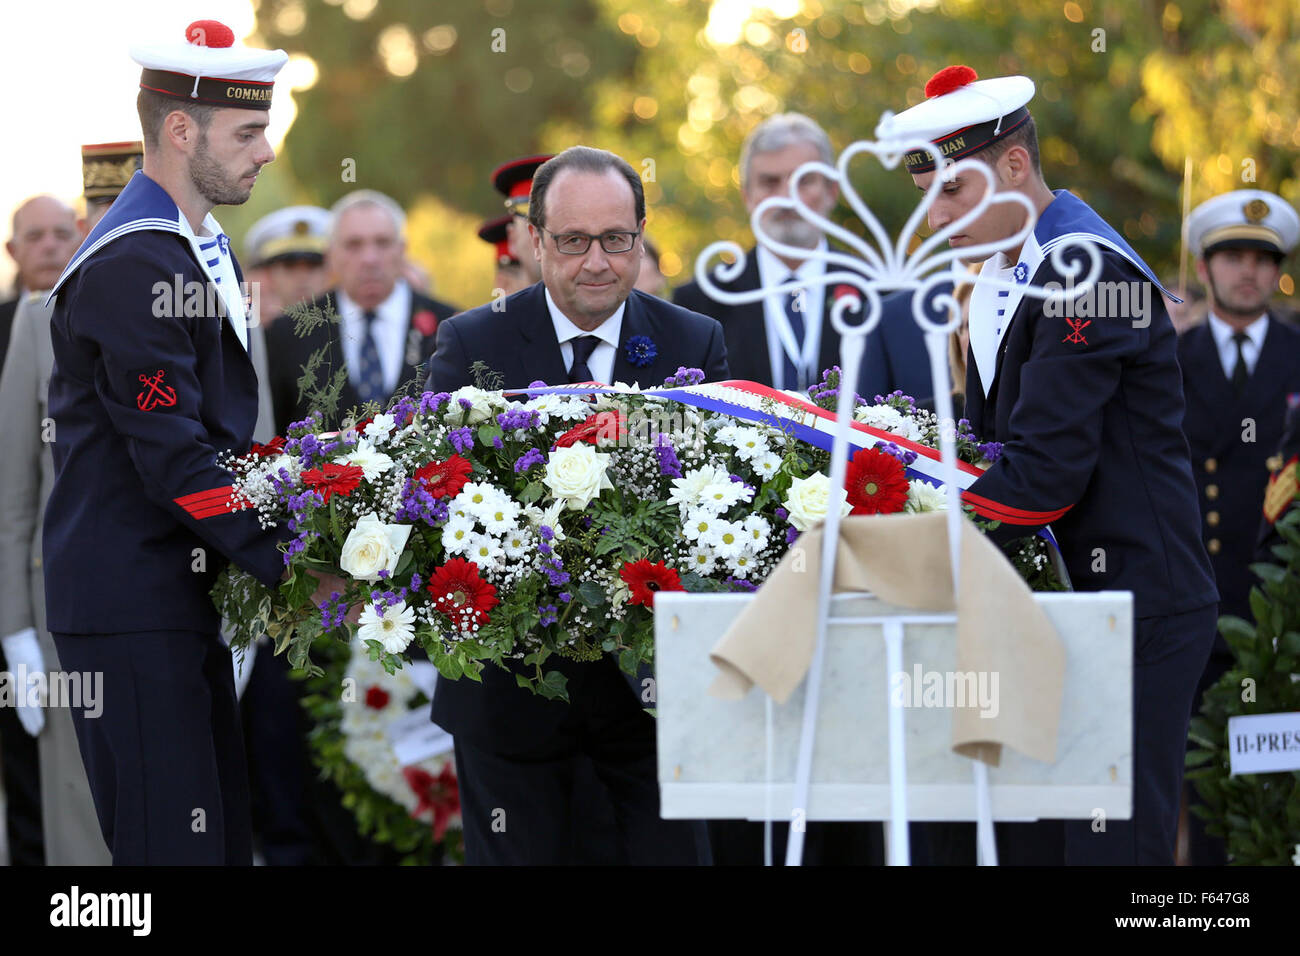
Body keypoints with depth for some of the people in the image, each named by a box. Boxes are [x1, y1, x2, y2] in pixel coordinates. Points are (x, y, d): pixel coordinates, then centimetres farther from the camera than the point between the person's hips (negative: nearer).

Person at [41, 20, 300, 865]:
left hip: (183, 595, 10)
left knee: (224, 831, 11)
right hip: (131, 603, -10)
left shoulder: (199, 243, 16)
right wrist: (287, 562, -20)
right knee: (173, 842, -9)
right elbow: (174, 460, -21)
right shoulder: (133, 266, -17)